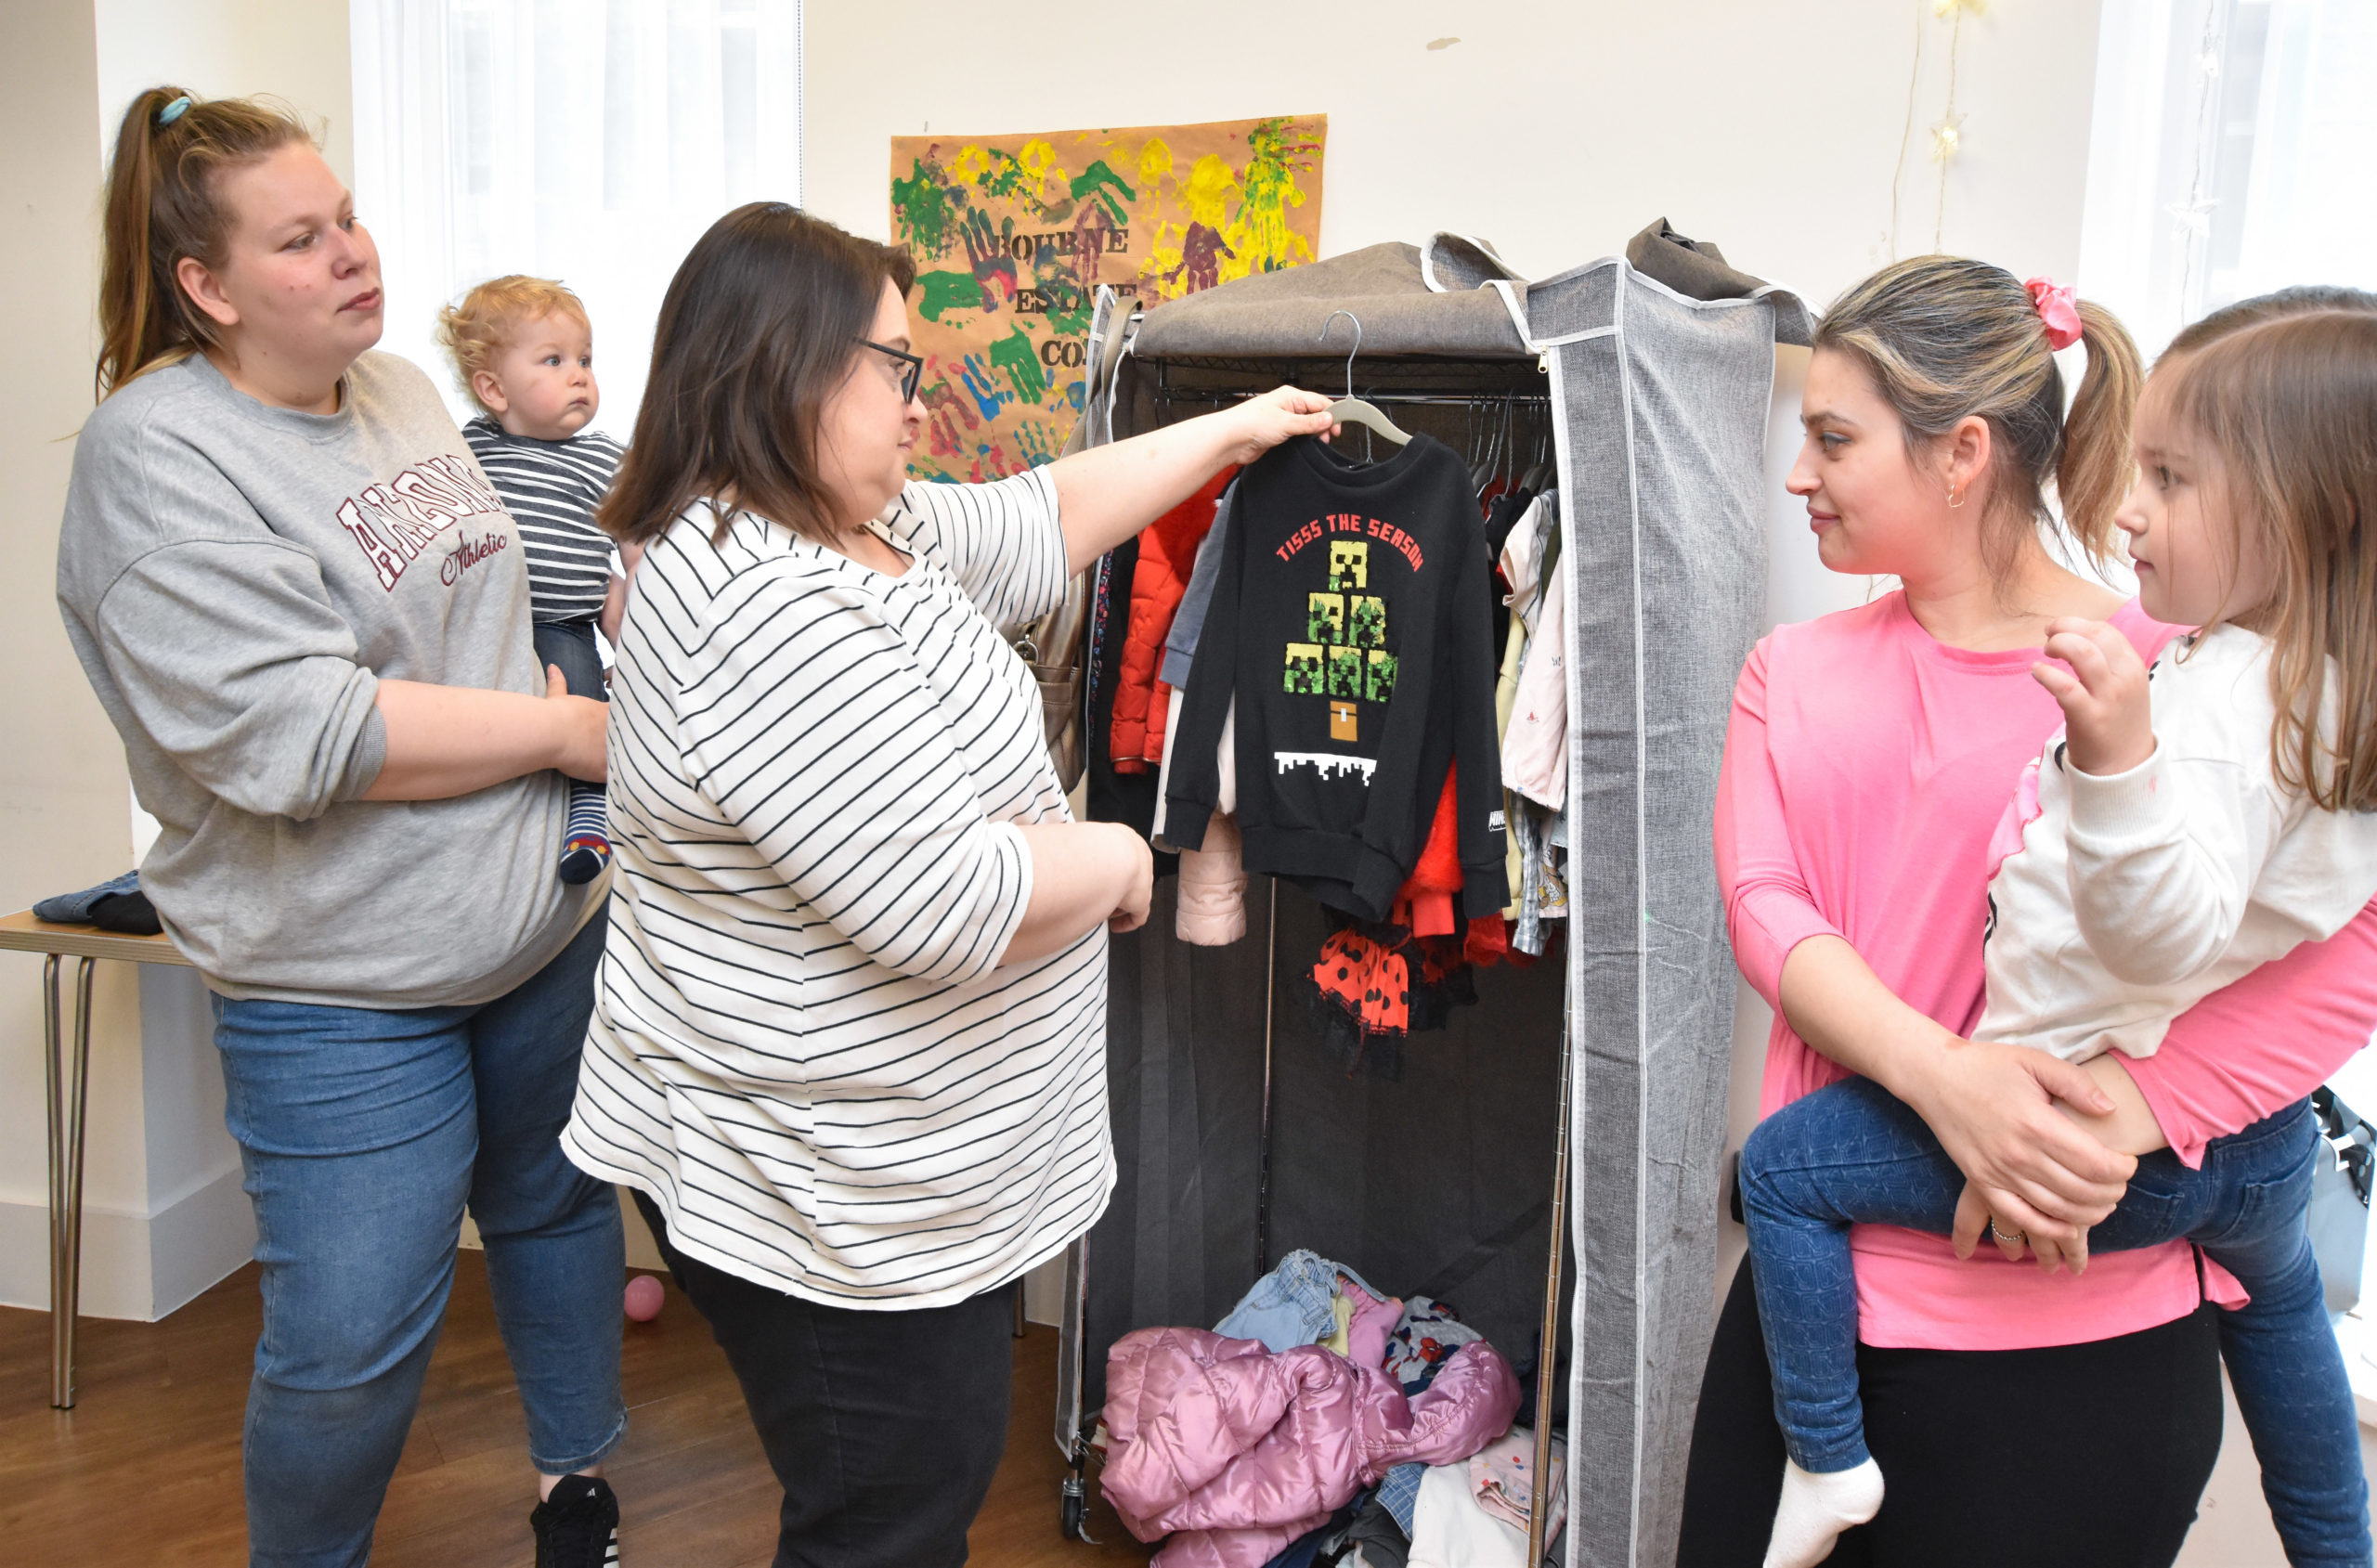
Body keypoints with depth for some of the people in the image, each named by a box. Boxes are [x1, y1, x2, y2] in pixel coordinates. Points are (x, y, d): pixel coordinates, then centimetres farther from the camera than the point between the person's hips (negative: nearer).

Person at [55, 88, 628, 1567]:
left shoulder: (404, 389, 6)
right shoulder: (158, 454, -16)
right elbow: (296, 738, -25)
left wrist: (562, 681, 4)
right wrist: (566, 732, -18)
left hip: (549, 919, 7)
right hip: (346, 986, -7)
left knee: (557, 1208, 23)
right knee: (352, 1345, 4)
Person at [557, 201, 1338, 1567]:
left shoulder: (870, 527, 5)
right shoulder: (769, 613, -28)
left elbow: (1043, 522, 20)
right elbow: (954, 902, -31)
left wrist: (1231, 432, 23)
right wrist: (1113, 858, -12)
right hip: (837, 1210, -10)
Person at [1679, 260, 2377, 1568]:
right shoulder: (1793, 675, 7)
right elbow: (1762, 908, -6)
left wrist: (2126, 1123, -25)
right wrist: (1937, 1075, -22)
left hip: (2074, 1338, -4)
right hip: (1811, 1292, 5)